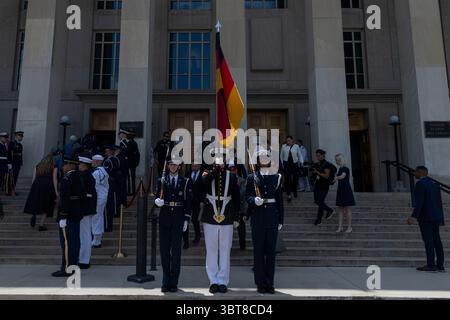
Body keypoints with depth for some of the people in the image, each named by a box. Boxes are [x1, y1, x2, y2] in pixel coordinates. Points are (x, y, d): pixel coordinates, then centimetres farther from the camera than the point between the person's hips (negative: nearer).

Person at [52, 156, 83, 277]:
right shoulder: (79, 178, 12)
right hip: (77, 215, 9)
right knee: (75, 241, 11)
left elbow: (65, 199, -20)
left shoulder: (67, 179, -15)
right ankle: (73, 266, 19)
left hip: (68, 215, -9)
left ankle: (66, 269, 2)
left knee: (66, 242, -3)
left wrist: (62, 217, -19)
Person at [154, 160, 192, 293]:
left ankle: (173, 283, 12)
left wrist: (186, 219, -4)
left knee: (176, 251, 2)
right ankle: (166, 282, 17)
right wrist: (158, 201, -15)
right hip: (164, 218, 2)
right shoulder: (162, 181, 8)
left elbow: (189, 202, 2)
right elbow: (159, 199, 9)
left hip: (178, 219, -2)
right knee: (164, 250, 5)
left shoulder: (186, 182, 3)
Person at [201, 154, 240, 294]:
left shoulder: (232, 176, 5)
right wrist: (216, 168, -17)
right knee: (211, 251, 6)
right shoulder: (207, 174, 3)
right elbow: (204, 181, -22)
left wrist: (236, 218, 4)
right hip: (210, 218, 0)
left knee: (225, 251, 6)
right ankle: (213, 281, 18)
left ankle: (223, 282, 17)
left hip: (227, 219, 0)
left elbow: (236, 198, 7)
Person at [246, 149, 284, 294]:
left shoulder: (276, 177, 9)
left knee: (271, 250, 5)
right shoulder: (252, 177, 5)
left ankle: (270, 283, 15)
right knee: (258, 250, 3)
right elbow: (247, 196, 1)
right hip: (257, 216, -1)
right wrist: (254, 200, -22)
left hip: (272, 215, 2)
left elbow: (280, 199, 9)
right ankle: (260, 283, 13)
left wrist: (281, 220, 5)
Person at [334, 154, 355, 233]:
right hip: (340, 191, 9)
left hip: (346, 191, -8)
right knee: (341, 209, 7)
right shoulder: (340, 169, 12)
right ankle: (340, 227, 10)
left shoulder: (345, 169, -14)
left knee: (347, 209, -2)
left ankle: (349, 227, 7)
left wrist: (336, 178, -51)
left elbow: (343, 176, -35)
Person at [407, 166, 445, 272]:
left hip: (425, 216, -8)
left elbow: (419, 202, -21)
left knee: (428, 241, -6)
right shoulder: (434, 184, 14)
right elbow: (439, 203, 15)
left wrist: (414, 217, -26)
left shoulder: (420, 184, -11)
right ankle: (440, 265, 8)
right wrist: (441, 219, 19)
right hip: (435, 216, 8)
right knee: (436, 240, 7)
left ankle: (431, 265, -5)